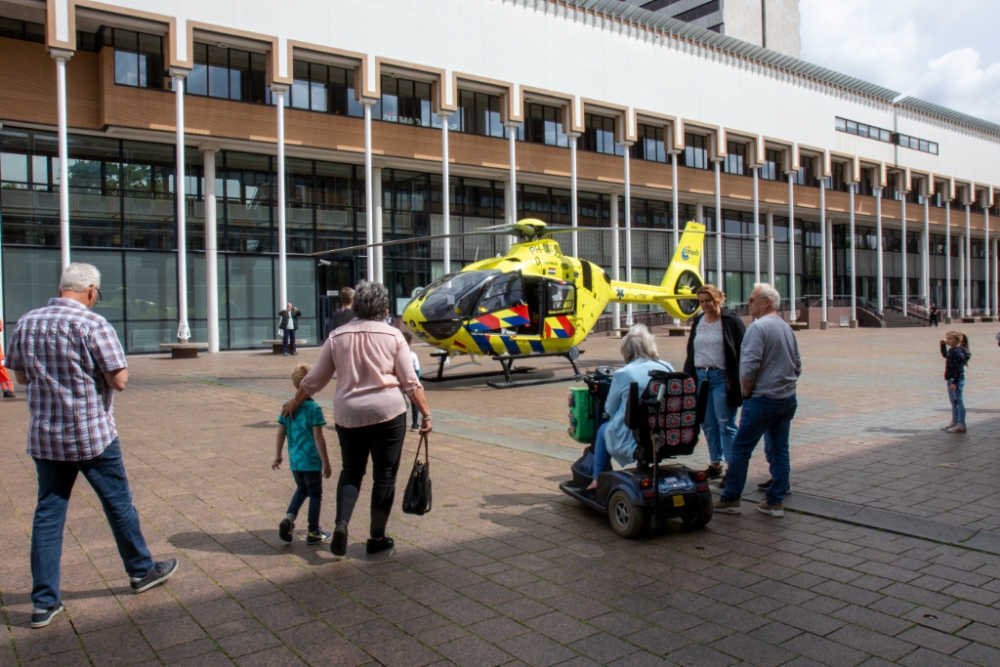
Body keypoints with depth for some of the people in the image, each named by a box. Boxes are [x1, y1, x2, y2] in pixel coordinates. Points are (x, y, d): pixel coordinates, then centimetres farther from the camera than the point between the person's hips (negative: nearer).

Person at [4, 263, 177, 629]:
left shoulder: (26, 323, 1)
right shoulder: (93, 325, -17)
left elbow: (20, 376, 13)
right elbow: (119, 381, -17)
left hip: (44, 437, 5)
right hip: (92, 435, -5)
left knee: (48, 514, 11)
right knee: (118, 504, 12)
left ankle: (44, 602, 15)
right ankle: (141, 570, 28)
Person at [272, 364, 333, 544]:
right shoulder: (314, 408, -15)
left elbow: (281, 432, 6)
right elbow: (318, 437, -16)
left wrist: (278, 455, 18)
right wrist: (326, 463, -11)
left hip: (294, 460, 6)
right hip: (311, 460, -6)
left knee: (302, 489, 26)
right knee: (315, 494, 9)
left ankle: (289, 517, 6)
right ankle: (313, 533, 17)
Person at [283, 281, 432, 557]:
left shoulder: (338, 336, 2)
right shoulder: (392, 335, -2)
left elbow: (315, 379, 8)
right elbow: (410, 382, -3)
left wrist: (295, 402, 23)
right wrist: (426, 414, 4)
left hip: (348, 413, 2)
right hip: (387, 411, -2)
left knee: (351, 471, 18)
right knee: (385, 475, 9)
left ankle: (341, 523, 0)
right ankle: (377, 538, 15)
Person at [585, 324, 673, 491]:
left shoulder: (623, 373, -15)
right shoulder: (667, 368, -4)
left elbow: (610, 409, -1)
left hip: (632, 439, -4)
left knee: (603, 430, 26)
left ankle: (597, 480, 31)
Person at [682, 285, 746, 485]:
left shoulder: (731, 321, -5)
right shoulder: (698, 322, 12)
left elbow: (742, 352, -8)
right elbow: (691, 352, 16)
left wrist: (741, 382, -13)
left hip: (722, 378, -5)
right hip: (700, 377, 6)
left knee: (726, 425, -3)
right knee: (708, 425, 10)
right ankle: (715, 464, 21)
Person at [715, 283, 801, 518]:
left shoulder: (758, 327, -15)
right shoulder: (787, 328, 11)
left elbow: (749, 367, -21)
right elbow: (797, 366, 17)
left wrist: (747, 393, -7)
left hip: (763, 400, -8)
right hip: (788, 399, 8)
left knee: (741, 449, 2)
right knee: (780, 450, 10)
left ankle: (731, 498, 9)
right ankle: (775, 502, 15)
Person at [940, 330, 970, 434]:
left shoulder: (958, 352, -19)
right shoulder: (951, 350, 10)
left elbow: (958, 369, -22)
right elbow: (945, 355, 34)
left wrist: (954, 382, -24)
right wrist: (943, 345, 21)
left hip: (957, 380, -10)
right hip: (951, 379, 10)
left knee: (959, 402, -4)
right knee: (953, 402, 17)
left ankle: (961, 425, 1)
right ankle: (954, 422, 27)